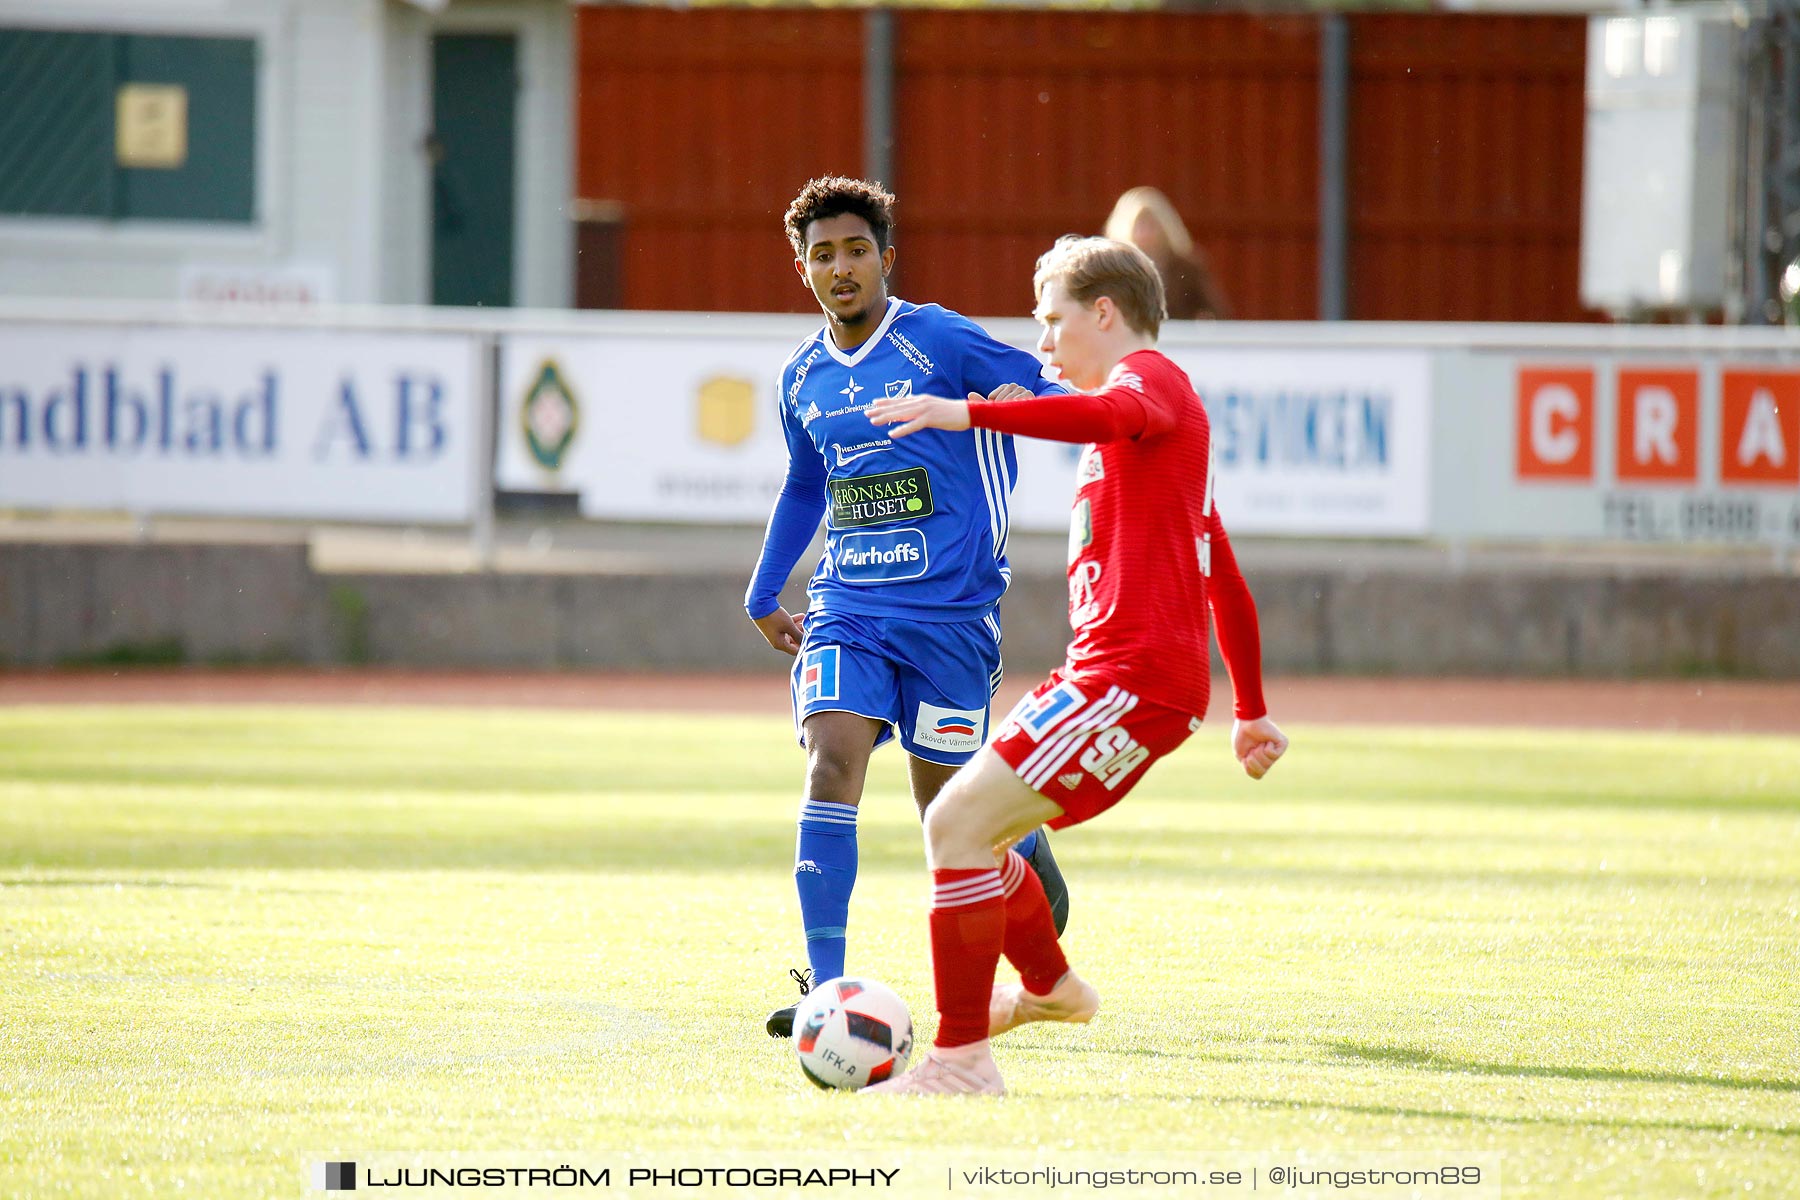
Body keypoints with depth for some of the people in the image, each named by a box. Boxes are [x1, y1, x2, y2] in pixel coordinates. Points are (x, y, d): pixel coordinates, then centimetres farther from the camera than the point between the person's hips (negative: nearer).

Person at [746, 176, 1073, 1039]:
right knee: (830, 766, -17)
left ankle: (1027, 847, 39)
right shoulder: (803, 380, 10)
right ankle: (825, 984, -18)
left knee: (946, 805, 3)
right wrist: (763, 594, 30)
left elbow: (1055, 399, -8)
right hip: (846, 607, 3)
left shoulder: (942, 344, -7)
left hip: (950, 609, -3)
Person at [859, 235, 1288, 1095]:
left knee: (959, 825, -17)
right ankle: (1048, 987, 40)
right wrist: (1251, 712, 38)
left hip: (1133, 676, -10)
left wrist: (970, 414, -42)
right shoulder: (1159, 407, 29)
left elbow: (1111, 415, -32)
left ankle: (961, 1058, -18)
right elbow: (1226, 582, 34)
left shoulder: (1149, 377, -3)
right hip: (1104, 672, 10)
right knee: (964, 825, 18)